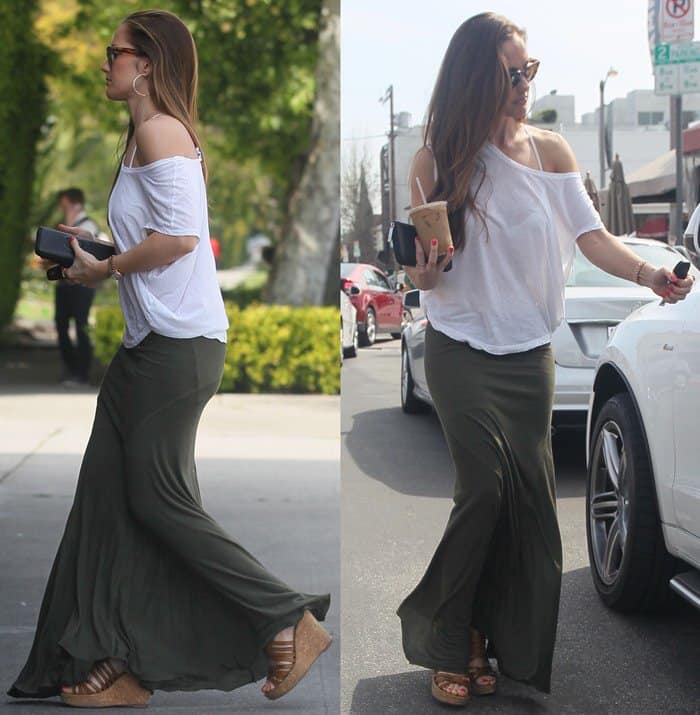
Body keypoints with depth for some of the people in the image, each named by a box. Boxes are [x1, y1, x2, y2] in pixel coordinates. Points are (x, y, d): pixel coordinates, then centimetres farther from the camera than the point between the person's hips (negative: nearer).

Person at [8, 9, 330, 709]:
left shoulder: (160, 130, -12)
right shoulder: (146, 136, 19)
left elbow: (180, 235, -22)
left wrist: (103, 269, -11)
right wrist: (90, 251, 13)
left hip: (178, 345, -10)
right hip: (148, 344, 10)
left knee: (160, 501, -4)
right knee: (107, 500, 8)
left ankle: (289, 619, 5)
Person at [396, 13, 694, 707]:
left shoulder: (550, 152, 3)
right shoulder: (437, 161, -3)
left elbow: (591, 236, -4)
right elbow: (424, 275, 1)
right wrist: (425, 272, -23)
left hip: (529, 352, 3)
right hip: (461, 354, -3)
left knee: (529, 497, 2)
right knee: (486, 490, -11)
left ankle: (509, 641, 16)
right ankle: (447, 641, 5)